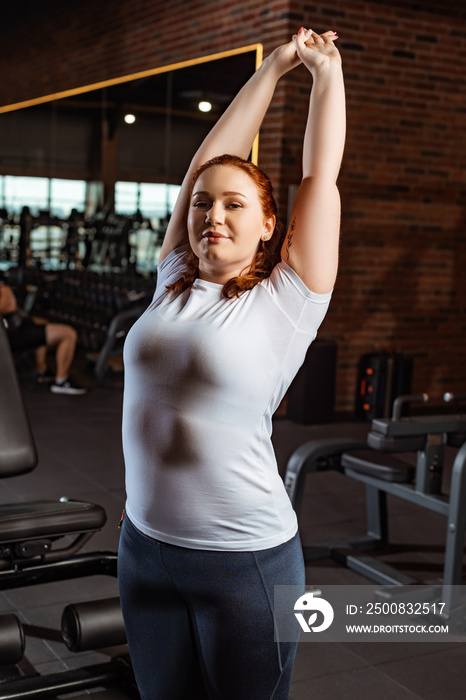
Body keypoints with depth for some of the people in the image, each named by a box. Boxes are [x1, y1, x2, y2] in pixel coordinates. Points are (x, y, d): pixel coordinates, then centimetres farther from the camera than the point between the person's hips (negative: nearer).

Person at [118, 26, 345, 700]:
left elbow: (321, 176, -3)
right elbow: (207, 160, 8)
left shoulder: (285, 302, -8)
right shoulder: (174, 283, 4)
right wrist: (274, 67, 15)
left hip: (246, 559, -4)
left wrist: (326, 69, 10)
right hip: (146, 545, 5)